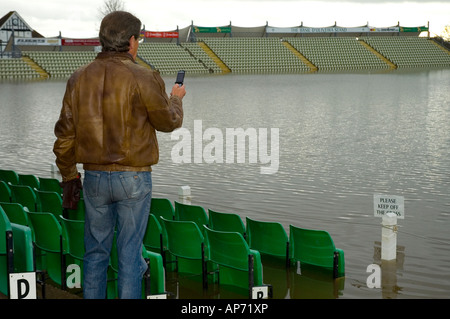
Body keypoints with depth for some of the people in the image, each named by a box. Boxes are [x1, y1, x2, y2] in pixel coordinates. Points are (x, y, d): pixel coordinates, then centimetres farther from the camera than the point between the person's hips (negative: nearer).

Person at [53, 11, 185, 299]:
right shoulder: (142, 79, -12)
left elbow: (65, 134, 6)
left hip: (94, 177, 4)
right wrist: (176, 99, 22)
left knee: (96, 252, 15)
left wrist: (69, 176, 17)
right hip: (133, 178, -4)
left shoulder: (80, 78, 1)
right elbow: (168, 122, 0)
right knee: (130, 253, 5)